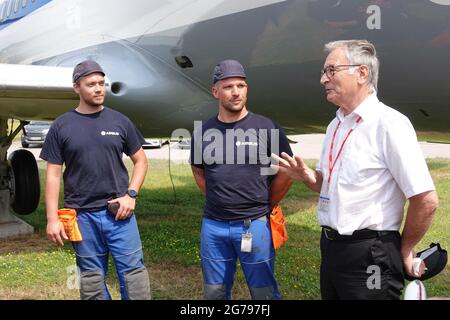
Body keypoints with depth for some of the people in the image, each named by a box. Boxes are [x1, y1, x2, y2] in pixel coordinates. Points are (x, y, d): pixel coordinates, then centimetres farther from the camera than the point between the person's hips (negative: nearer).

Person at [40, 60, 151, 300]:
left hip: (119, 211, 0)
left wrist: (131, 194, -4)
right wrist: (52, 219, -4)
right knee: (91, 277, 9)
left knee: (133, 272, 1)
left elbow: (140, 160, 10)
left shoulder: (119, 121, 4)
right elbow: (53, 174, 2)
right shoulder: (61, 126, 2)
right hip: (82, 215, 0)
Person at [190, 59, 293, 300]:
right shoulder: (203, 132, 3)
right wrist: (218, 201, 11)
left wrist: (264, 206, 4)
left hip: (254, 225, -3)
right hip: (213, 226, 3)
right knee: (214, 292, 16)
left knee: (263, 292, 9)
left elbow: (287, 171, 1)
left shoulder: (266, 128, -6)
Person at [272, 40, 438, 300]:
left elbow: (427, 201, -18)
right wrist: (307, 176, -1)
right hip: (330, 247, 8)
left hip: (369, 257, -8)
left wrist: (405, 249, -5)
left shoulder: (389, 123, -17)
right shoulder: (335, 125, 10)